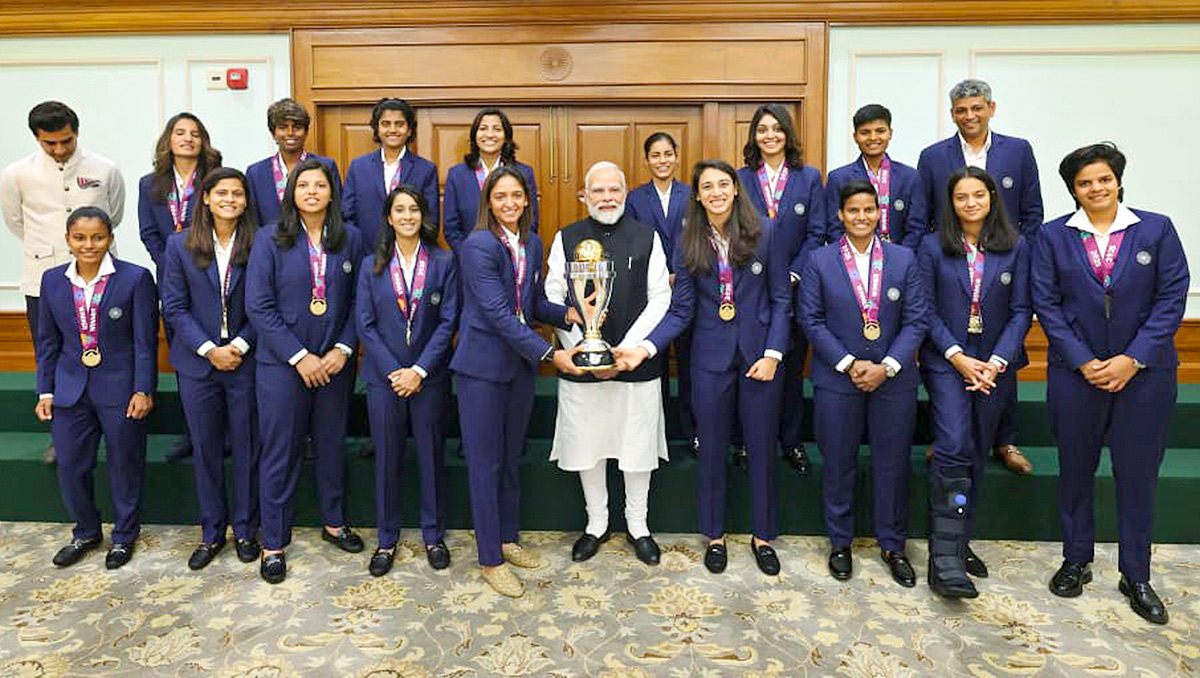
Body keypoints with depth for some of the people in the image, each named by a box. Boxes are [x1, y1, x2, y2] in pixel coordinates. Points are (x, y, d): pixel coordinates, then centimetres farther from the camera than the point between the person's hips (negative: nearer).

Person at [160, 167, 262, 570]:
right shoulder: (180, 245, 2)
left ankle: (245, 530, 23)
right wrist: (209, 350, -10)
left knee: (246, 449, 7)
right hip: (197, 362, 1)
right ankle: (211, 532, 25)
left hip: (245, 362, -1)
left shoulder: (258, 245, -3)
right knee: (206, 450, 11)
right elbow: (174, 308, 0)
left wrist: (240, 345, -13)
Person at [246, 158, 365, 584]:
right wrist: (300, 356, -14)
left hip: (335, 363, 2)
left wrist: (343, 349, -9)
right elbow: (259, 306, -8)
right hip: (282, 364, -2)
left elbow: (357, 302, 4)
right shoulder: (270, 240, -4)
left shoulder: (350, 239, 3)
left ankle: (333, 522, 33)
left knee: (332, 444, 14)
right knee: (280, 452, 5)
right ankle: (273, 542, 18)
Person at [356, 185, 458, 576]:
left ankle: (434, 536, 22)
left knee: (431, 455, 7)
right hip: (384, 376, 1)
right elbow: (365, 325, 1)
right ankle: (387, 540, 21)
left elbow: (448, 321, -4)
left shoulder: (443, 263, 1)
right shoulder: (372, 266, 5)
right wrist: (393, 372, -10)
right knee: (387, 458, 7)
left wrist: (420, 370, -12)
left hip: (429, 377, -1)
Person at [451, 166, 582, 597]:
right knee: (486, 464, 3)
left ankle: (507, 540, 33)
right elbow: (499, 314, -22)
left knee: (512, 458, 17)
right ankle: (490, 560, 15)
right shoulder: (478, 246, -16)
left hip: (520, 364, 7)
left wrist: (569, 314, -8)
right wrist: (550, 354, -26)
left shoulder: (532, 243, 7)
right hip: (483, 366, -7)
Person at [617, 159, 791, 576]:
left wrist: (773, 353, -10)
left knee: (762, 447, 10)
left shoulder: (766, 233, -4)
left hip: (760, 353, -1)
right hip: (711, 356, 1)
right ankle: (715, 535, 29)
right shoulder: (688, 244, 0)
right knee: (712, 448, 11)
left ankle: (763, 536, 28)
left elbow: (781, 299, -1)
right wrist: (646, 348, -16)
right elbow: (681, 310, -2)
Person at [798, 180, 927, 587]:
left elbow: (917, 320, 0)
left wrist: (887, 366, -11)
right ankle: (840, 543, 25)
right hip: (837, 379, -1)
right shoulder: (820, 261, -1)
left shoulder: (904, 259, 3)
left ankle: (892, 545, 26)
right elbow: (810, 320, -3)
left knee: (892, 463, 8)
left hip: (894, 380, 1)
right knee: (838, 463, 7)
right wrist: (849, 364, -11)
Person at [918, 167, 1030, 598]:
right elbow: (927, 310, -2)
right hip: (946, 361, -3)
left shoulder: (1015, 248, 5)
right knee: (953, 448, -16)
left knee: (976, 454, 9)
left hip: (995, 364, 3)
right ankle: (945, 558, -15)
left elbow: (1021, 311, 2)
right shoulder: (933, 248, 1)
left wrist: (996, 362, -10)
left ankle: (957, 542, 23)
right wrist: (958, 357, -12)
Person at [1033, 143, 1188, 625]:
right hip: (1075, 373, 0)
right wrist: (1085, 362, -11)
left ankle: (1136, 576, 20)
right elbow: (1046, 305, -2)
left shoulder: (1157, 230, 2)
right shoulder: (1052, 237, 2)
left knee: (1138, 473, 5)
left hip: (1144, 372, 0)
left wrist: (1132, 359, -12)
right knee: (1075, 470, 10)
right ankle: (1076, 561, 26)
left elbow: (1172, 299, -3)